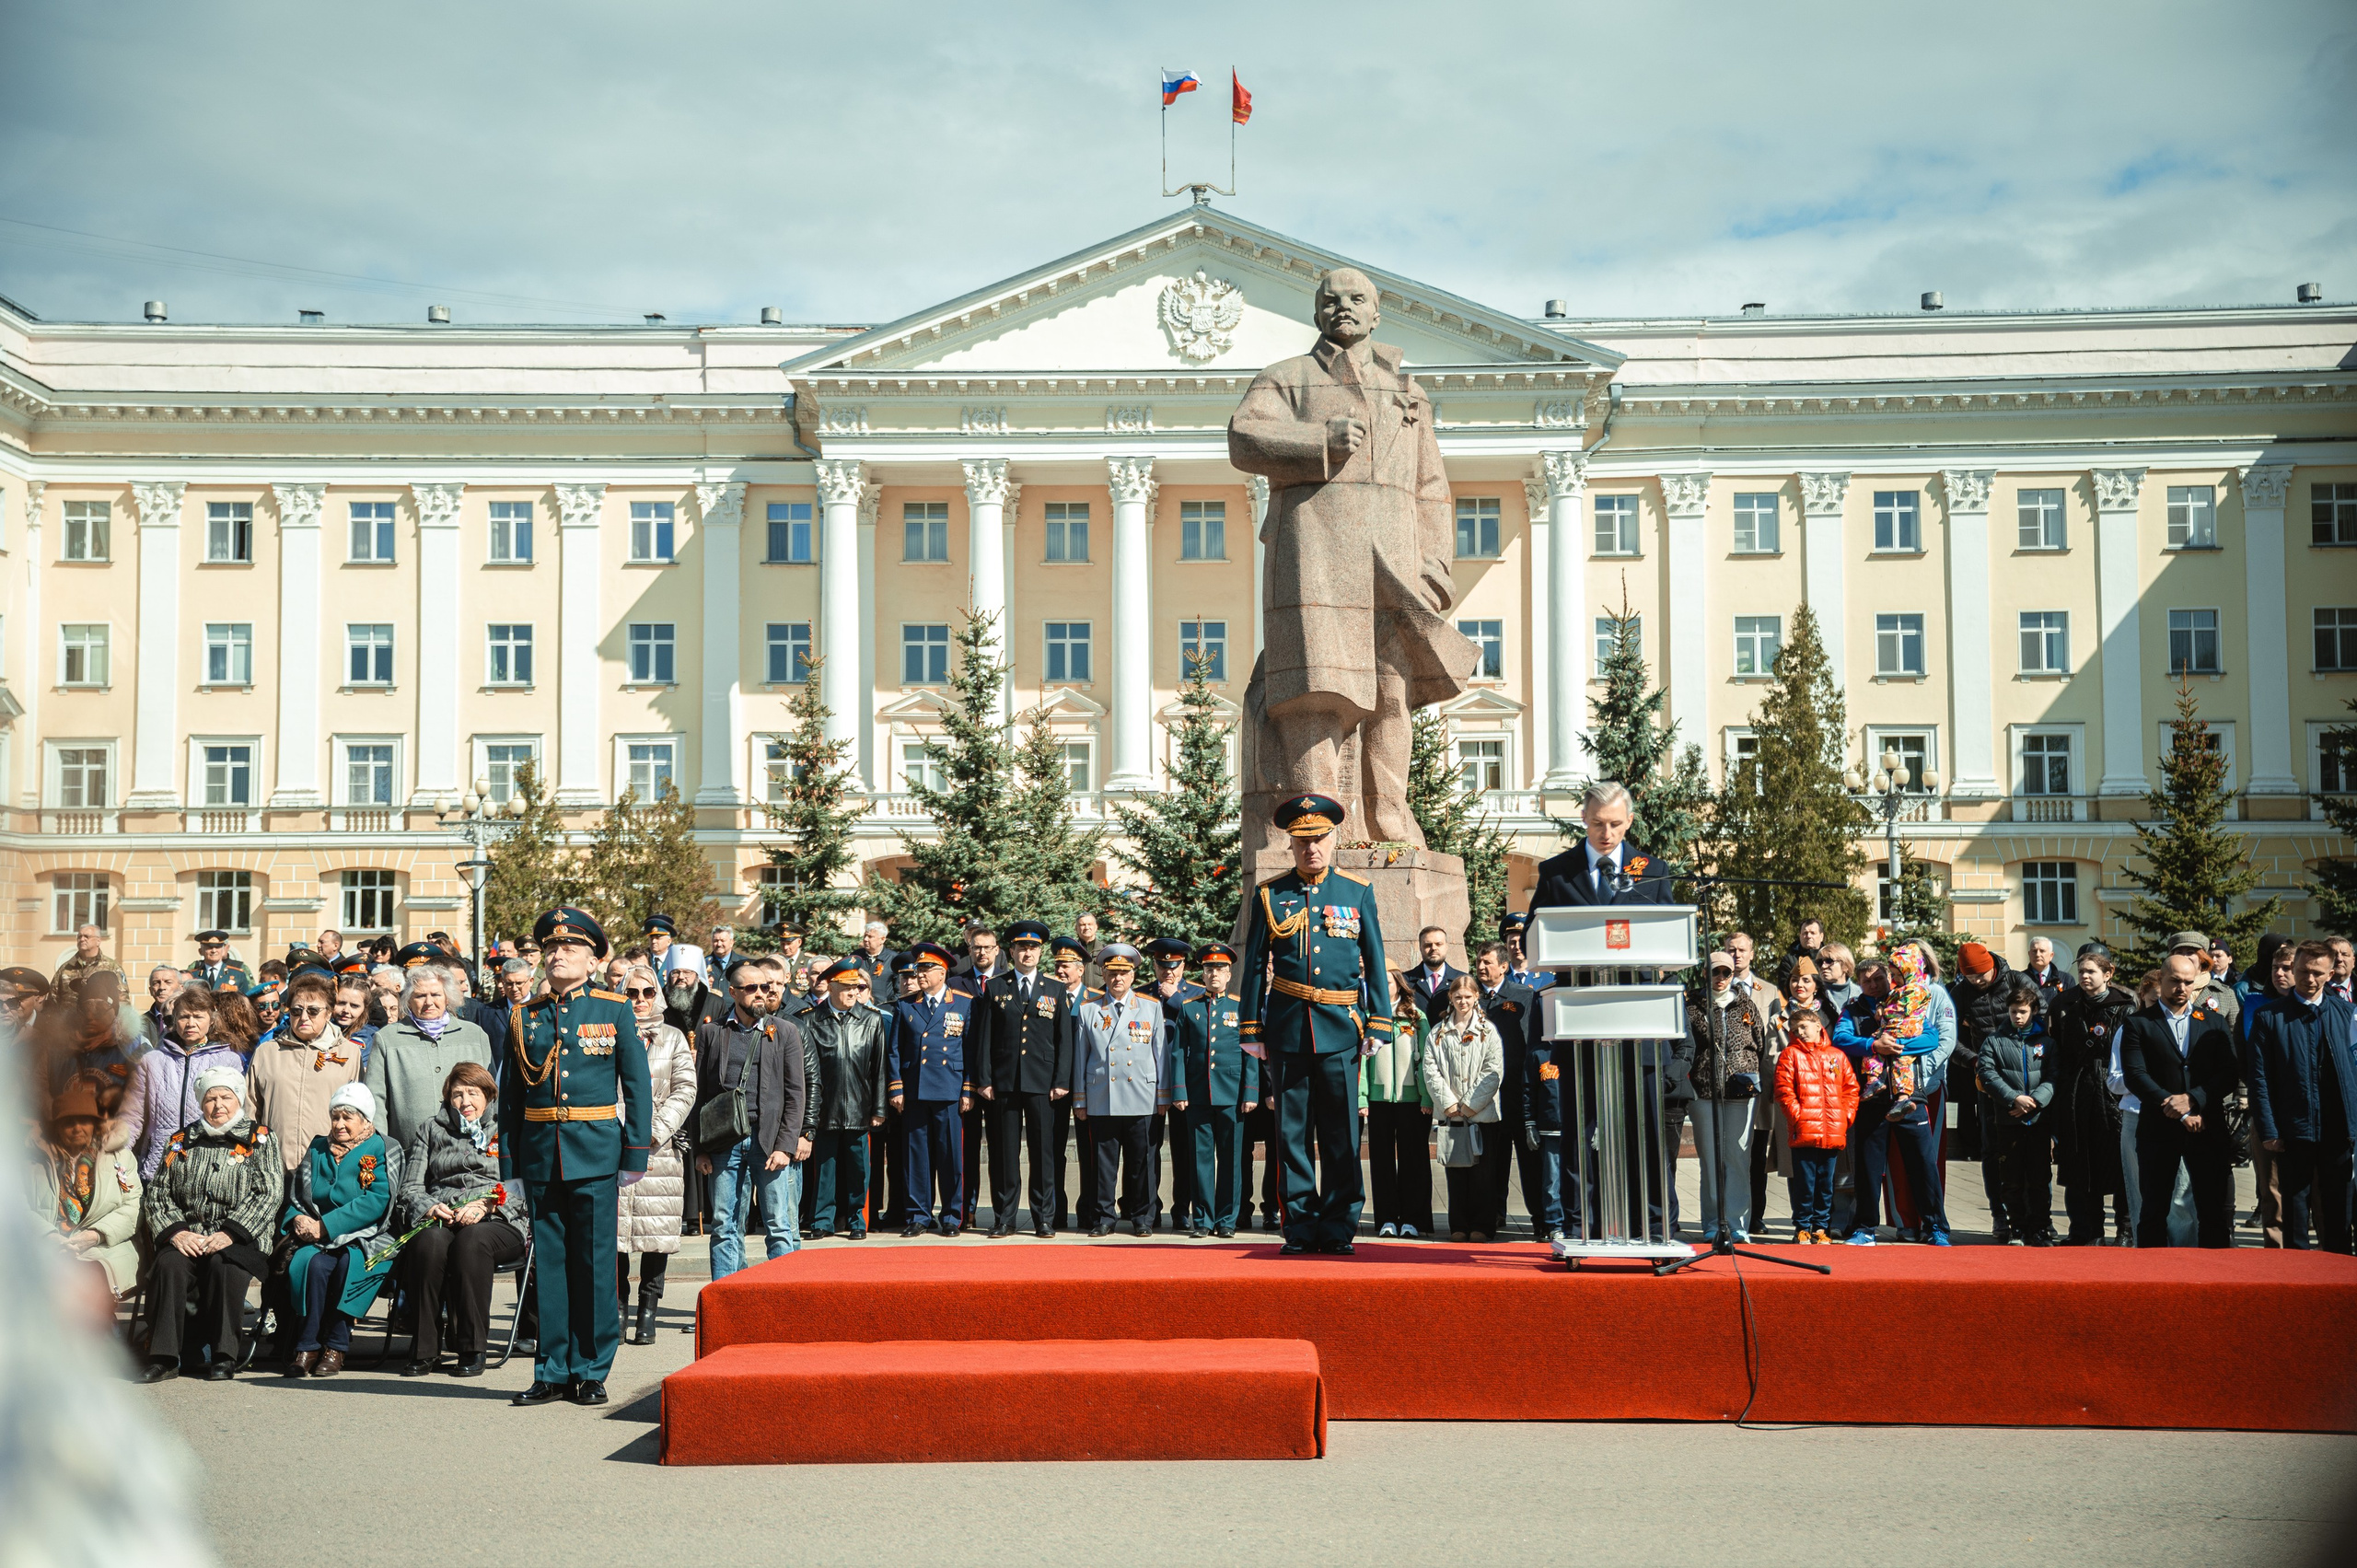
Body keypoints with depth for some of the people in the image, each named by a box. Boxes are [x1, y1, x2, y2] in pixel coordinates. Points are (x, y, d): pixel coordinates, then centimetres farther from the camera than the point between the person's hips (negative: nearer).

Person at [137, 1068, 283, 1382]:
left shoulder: (259, 1139, 9)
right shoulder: (181, 1141, 19)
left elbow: (267, 1194, -2)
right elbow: (156, 1194, 12)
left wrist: (229, 1233, -14)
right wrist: (176, 1232, -6)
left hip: (240, 1241, -2)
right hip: (187, 1238, 3)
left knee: (222, 1264, -34)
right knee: (168, 1264, -29)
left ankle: (223, 1356, -24)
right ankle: (163, 1357, -26)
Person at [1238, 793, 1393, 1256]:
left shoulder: (1358, 892, 8)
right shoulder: (1269, 896, 7)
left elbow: (1375, 962, 8)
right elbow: (1254, 965, 8)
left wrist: (1378, 1024, 2)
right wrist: (1252, 1028, 4)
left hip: (1341, 1027, 0)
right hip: (1288, 1026, 0)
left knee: (1342, 1134, 1)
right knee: (1293, 1133, 3)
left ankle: (1338, 1229, 8)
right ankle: (1301, 1228, 9)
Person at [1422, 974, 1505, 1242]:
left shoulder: (1488, 1031, 3)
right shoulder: (1438, 1032, 8)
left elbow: (1494, 1072, -3)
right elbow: (1430, 1070, 2)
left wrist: (1471, 1104, -9)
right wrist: (1448, 1103, -8)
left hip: (1482, 1112, -2)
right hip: (1450, 1112, 2)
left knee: (1482, 1171, 0)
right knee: (1455, 1170, 4)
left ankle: (1482, 1225, 7)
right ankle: (1459, 1226, 10)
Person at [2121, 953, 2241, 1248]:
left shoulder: (2215, 1022, 11)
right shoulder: (2139, 1023, 3)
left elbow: (2231, 1072, 1)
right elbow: (2134, 1075, -8)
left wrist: (2193, 1099, -14)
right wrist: (2179, 1113, -14)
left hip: (2207, 1127, 2)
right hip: (2158, 1129, -2)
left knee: (2217, 1211, 3)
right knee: (2154, 1211, 5)